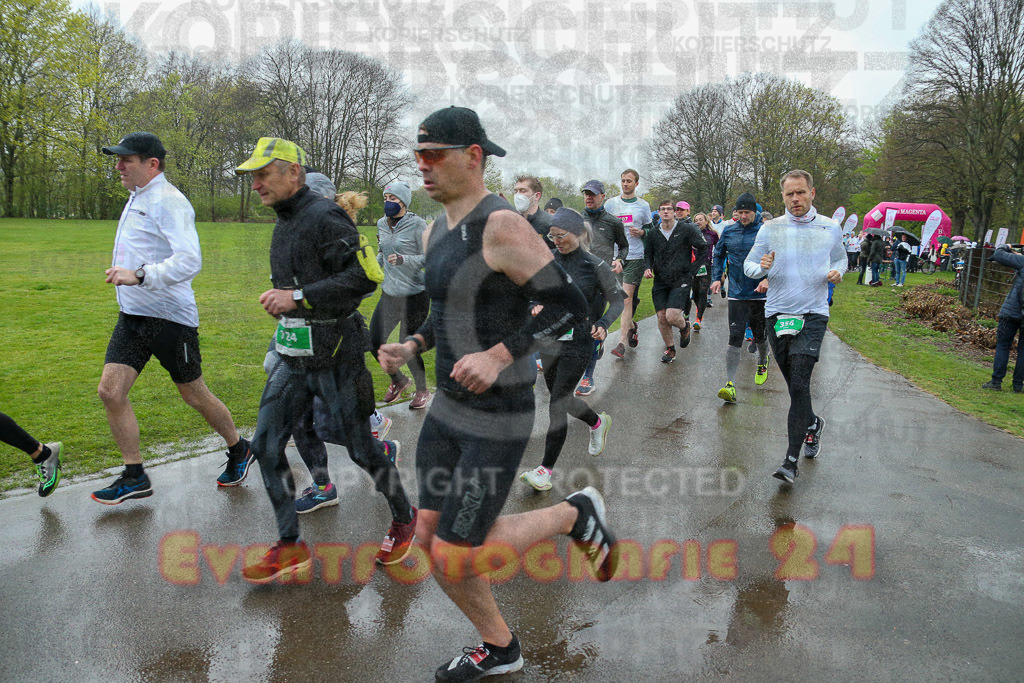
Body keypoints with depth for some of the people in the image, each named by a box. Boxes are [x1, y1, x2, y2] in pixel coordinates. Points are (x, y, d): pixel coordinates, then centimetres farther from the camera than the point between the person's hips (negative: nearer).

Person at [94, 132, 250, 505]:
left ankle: (239, 450, 29)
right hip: (133, 316, 9)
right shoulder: (136, 198, 15)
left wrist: (139, 276, -34)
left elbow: (189, 261, -28)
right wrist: (123, 270, 19)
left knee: (195, 395, 5)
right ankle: (134, 477, 10)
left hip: (170, 317, -8)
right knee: (110, 391, -1)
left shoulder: (168, 202, -15)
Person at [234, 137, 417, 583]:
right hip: (295, 356, 9)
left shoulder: (324, 217, -15)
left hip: (335, 357, -9)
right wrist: (280, 298, 12)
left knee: (361, 449, 5)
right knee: (266, 445, 3)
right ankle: (291, 546, 14)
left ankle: (404, 519, 30)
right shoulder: (285, 221, 14)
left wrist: (299, 297, -23)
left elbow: (365, 276, -25)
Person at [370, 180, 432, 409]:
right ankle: (399, 381, 31)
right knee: (374, 342, 4)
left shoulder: (417, 224, -11)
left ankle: (422, 391, 24)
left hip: (415, 296, -6)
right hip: (389, 295, 6)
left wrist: (403, 259, -26)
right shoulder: (381, 224, 8)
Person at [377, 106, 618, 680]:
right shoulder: (439, 231, 9)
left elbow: (571, 305, -18)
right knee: (432, 541, 12)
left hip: (497, 420, -9)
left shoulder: (503, 226, -19)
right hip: (450, 408, 9)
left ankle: (574, 515, 17)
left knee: (453, 561, -3)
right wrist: (411, 348, 4)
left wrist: (498, 356, -26)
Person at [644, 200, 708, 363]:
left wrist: (691, 271, -5)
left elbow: (704, 250, 0)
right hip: (660, 281, 4)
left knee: (672, 316, -18)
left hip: (681, 280, -4)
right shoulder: (654, 233, 6)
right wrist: (648, 268, -1)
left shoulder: (686, 229, -4)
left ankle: (684, 326, 18)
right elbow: (648, 253, 20)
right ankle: (670, 348, 22)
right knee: (662, 317, 1)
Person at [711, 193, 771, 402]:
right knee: (735, 337, -8)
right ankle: (730, 385, -13)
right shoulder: (729, 231, 5)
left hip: (760, 293, -1)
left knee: (759, 335, 14)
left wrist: (769, 279, -17)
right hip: (736, 293, 1)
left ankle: (762, 363, 48)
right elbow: (718, 255, 19)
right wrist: (717, 278, 8)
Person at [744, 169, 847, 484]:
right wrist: (761, 267, -16)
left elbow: (840, 258, 20)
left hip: (812, 315, -2)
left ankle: (791, 460, -13)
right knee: (793, 382, 13)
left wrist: (837, 272, -3)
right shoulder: (770, 230, 3)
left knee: (799, 383, -14)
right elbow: (748, 264, 7)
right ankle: (812, 423, 43)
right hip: (777, 315, 2)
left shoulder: (831, 229, 4)